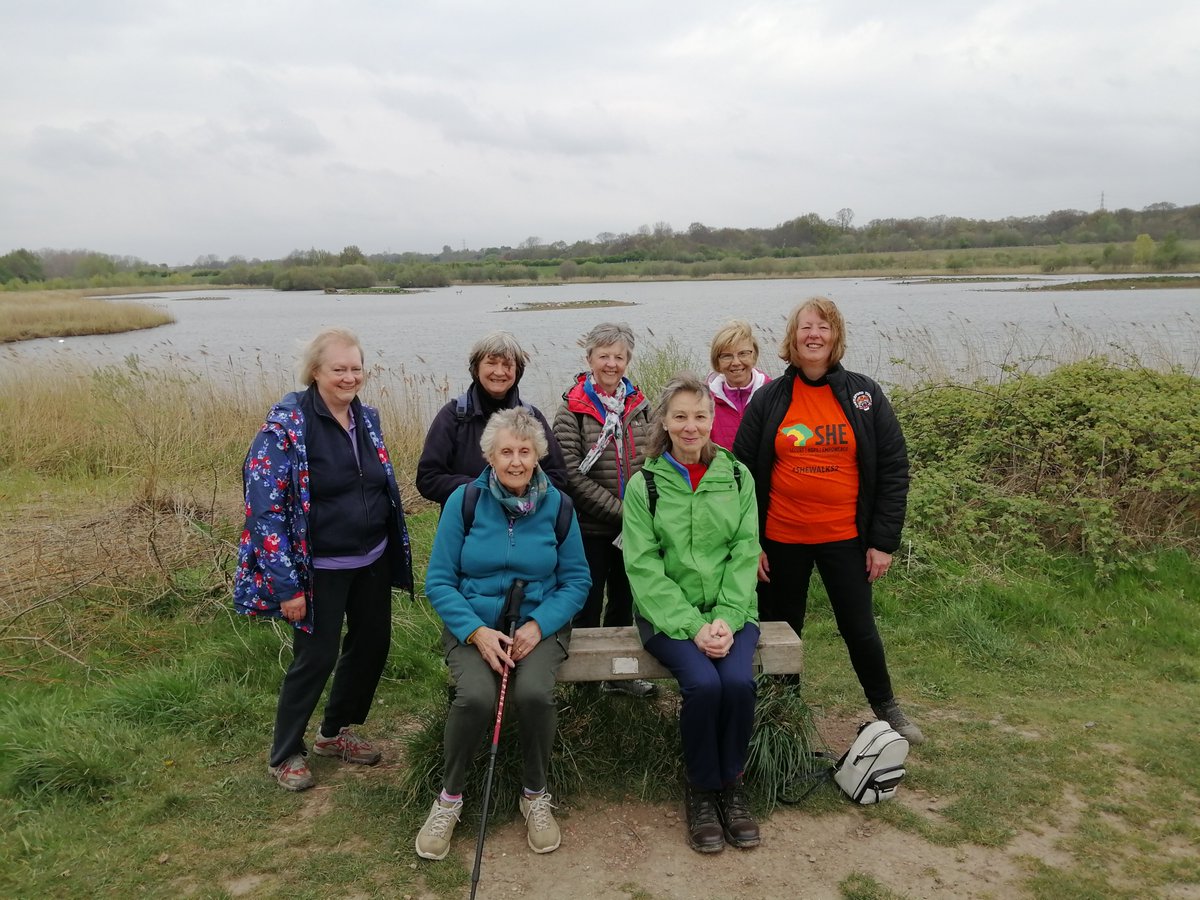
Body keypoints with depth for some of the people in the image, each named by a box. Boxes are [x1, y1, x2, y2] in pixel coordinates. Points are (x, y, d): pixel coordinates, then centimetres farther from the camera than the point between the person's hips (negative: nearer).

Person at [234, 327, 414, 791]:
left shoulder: (366, 417, 3)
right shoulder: (288, 423, -17)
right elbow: (265, 508, -19)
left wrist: (396, 554, 15)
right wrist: (287, 585, -20)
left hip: (372, 561, 7)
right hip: (321, 569, -7)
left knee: (372, 645, 15)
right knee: (316, 657, 3)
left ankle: (335, 732, 38)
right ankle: (285, 754, 27)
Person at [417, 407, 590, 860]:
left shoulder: (556, 505, -1)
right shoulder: (465, 500, -4)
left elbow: (576, 581, 2)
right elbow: (439, 581, -3)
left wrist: (537, 625, -14)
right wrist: (477, 631, -17)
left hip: (540, 624, 1)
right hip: (473, 625, 0)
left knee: (535, 692, -30)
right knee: (475, 696, -30)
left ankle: (535, 795, -1)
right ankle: (449, 797, -1)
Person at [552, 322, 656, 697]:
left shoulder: (638, 405, 5)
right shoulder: (572, 410, -9)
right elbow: (573, 476, -15)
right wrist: (620, 510, -19)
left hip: (633, 527, 5)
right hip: (591, 528, -5)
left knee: (624, 603, 17)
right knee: (588, 608, 6)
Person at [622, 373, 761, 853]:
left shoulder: (737, 476, 6)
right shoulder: (644, 485, -1)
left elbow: (745, 553, 1)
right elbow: (644, 566, -7)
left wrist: (726, 620, -12)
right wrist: (693, 626, -16)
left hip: (730, 611, 2)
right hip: (668, 614, -2)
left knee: (739, 682, -26)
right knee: (703, 683, -27)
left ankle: (732, 785, 0)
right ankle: (701, 791, -2)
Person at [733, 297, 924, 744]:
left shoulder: (864, 395, -2)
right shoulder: (769, 399, -1)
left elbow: (894, 469, -1)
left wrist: (884, 540, -6)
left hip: (844, 538, 0)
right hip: (781, 540, 1)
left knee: (859, 628, 8)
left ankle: (886, 708, 31)